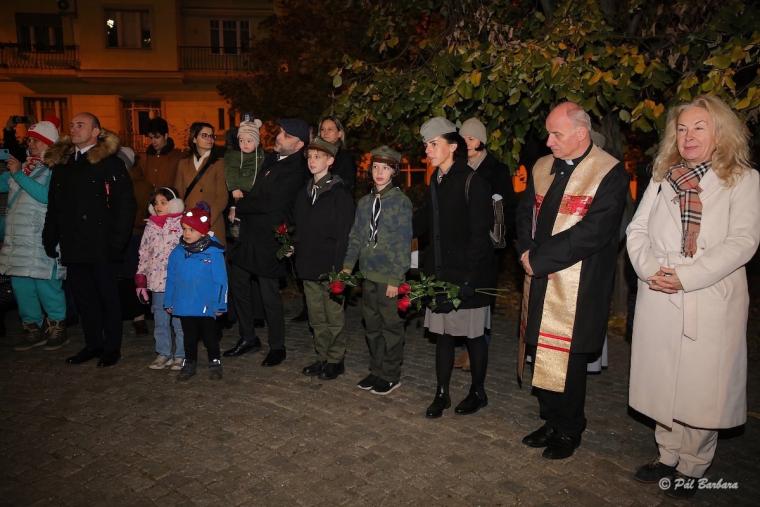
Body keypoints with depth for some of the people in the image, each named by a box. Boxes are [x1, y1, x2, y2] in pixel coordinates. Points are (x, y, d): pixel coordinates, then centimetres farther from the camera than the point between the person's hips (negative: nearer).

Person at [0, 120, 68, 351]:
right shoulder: (21, 166, 15)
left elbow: (46, 196, -20)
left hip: (41, 239, -7)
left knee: (45, 284, -5)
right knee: (20, 284, 11)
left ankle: (57, 328, 11)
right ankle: (33, 328, 24)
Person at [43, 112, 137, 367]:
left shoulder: (110, 163, -5)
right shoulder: (61, 163, 14)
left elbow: (125, 204, -10)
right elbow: (53, 206, 16)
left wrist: (117, 241, -16)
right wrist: (51, 239, 10)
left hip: (101, 246, -6)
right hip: (73, 245, 6)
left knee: (108, 296, 5)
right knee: (82, 296, 12)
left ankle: (112, 347, 17)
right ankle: (93, 344, 26)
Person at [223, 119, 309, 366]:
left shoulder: (296, 170, -17)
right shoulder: (272, 159, 11)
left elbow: (270, 203, -21)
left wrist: (238, 207, -7)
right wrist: (243, 207, 1)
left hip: (269, 239, -9)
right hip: (248, 234, 9)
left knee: (269, 295, 1)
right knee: (237, 283, 15)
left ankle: (277, 346, 20)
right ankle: (248, 338, 31)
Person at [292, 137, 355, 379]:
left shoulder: (340, 193, -8)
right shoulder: (304, 192, 12)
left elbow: (343, 234, -12)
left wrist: (338, 267, -16)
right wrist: (296, 247, 9)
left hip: (330, 266, -6)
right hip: (309, 266, 7)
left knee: (334, 317, 4)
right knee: (317, 318, 15)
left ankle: (336, 360, 18)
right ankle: (322, 357, 28)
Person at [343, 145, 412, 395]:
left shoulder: (401, 201, -7)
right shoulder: (364, 202, 10)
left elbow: (403, 243, -11)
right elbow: (355, 237, 13)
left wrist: (396, 278, -14)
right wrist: (348, 265, 2)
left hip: (389, 277, -5)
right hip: (368, 275, 6)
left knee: (391, 327, 5)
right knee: (372, 326, 14)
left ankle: (391, 376, 19)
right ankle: (376, 371, 29)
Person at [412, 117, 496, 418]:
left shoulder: (473, 182, -12)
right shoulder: (435, 183, 10)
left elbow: (480, 233, -16)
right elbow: (422, 224, 16)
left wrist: (468, 277, -20)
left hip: (468, 274, -6)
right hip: (440, 272, 7)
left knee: (473, 333, 8)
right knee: (442, 331, 12)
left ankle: (478, 392, 26)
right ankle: (442, 393, 25)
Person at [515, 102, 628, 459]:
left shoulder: (610, 173, -10)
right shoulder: (542, 167, 10)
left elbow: (593, 232, -18)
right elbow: (525, 213, 15)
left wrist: (539, 259, -15)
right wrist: (528, 252, -4)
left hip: (577, 286, -6)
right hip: (540, 282, 6)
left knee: (567, 361, 3)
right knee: (543, 357, 12)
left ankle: (569, 432, 25)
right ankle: (552, 423, 32)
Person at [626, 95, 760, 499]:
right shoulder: (662, 177, 11)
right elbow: (637, 229, 7)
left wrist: (685, 277, -17)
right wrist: (649, 268, -11)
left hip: (710, 303, -3)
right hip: (658, 300, 4)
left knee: (700, 387, 4)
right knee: (662, 382, 12)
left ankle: (692, 467, 20)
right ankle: (667, 454, 28)